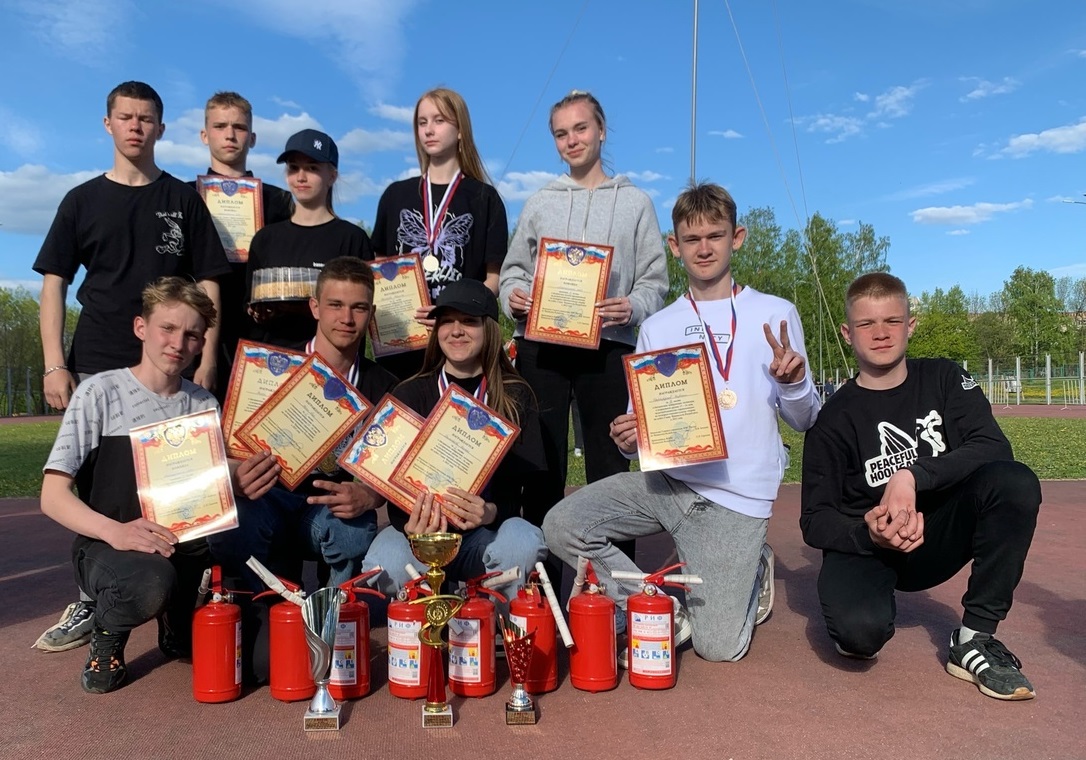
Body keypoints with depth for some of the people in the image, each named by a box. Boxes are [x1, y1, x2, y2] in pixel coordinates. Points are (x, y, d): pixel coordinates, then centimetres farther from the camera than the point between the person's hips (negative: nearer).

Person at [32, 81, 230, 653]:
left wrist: (206, 363, -5)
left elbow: (208, 285, 4)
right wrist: (54, 364, -4)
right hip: (95, 368, 2)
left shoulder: (183, 200, 8)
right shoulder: (83, 200, 11)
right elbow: (54, 284, 8)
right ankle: (91, 601, 15)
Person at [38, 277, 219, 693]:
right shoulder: (100, 392, -5)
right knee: (151, 582, -38)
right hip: (106, 546, -4)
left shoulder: (205, 405, 7)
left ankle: (180, 629, 14)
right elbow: (53, 496, -9)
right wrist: (115, 531, -28)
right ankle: (107, 633, -2)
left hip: (188, 549, 5)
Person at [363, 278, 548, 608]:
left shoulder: (516, 397, 3)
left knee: (524, 542, -34)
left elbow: (527, 479, -3)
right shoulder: (409, 394, 4)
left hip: (487, 532, 0)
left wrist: (491, 512, -27)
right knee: (384, 564, -32)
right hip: (419, 529, 1)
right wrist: (410, 525, -27)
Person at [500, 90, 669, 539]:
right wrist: (513, 296, -6)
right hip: (539, 343, 2)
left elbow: (655, 280, 5)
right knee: (542, 460, 4)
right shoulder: (540, 203, 17)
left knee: (608, 464, 1)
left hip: (607, 345, -1)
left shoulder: (634, 203, 12)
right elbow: (512, 269, 16)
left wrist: (633, 308, -15)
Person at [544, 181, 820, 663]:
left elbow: (802, 420, 5)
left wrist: (793, 384, -17)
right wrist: (627, 440, -11)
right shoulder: (657, 328, 9)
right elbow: (639, 423, 12)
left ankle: (752, 571, 25)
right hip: (667, 480, 3)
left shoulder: (776, 314, 3)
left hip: (735, 496, -3)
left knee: (718, 648, -8)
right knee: (562, 526, -18)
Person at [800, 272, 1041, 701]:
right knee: (860, 632, -34)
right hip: (866, 544, -2)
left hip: (939, 536, 3)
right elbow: (815, 521, -9)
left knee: (1015, 482, -26)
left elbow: (993, 447, -16)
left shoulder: (943, 380, 0)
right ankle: (856, 622, 8)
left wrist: (913, 476, -31)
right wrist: (869, 534, -31)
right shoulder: (835, 419, -8)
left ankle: (974, 640, -14)